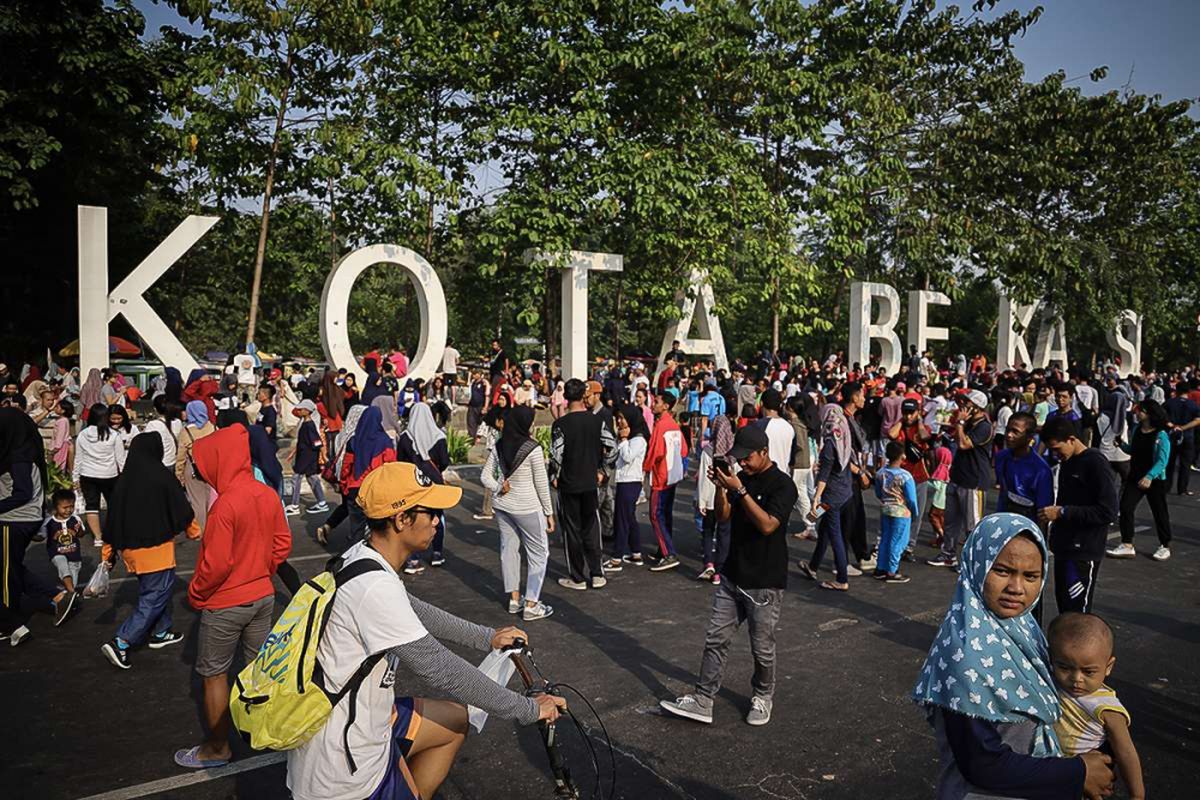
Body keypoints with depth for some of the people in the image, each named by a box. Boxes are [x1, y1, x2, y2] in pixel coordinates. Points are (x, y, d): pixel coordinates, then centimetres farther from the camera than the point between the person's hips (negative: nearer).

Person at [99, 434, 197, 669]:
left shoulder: (123, 480, 2)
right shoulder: (162, 476, -15)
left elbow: (112, 517, 7)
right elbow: (181, 509, -7)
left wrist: (109, 550, 17)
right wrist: (193, 530, 12)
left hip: (131, 548, 7)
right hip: (156, 547, -7)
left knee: (158, 587, 22)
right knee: (154, 596, -1)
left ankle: (160, 632, 32)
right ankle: (120, 643, -9)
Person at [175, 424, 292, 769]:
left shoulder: (225, 504, -25)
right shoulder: (269, 495, -5)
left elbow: (216, 563, -22)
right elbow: (282, 544, 4)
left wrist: (195, 594, -6)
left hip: (225, 604, -6)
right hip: (263, 595, 6)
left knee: (214, 675, 11)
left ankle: (217, 749, 23)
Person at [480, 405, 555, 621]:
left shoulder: (498, 447, 0)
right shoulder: (533, 449, -16)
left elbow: (485, 477, 4)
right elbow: (541, 484, -10)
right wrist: (549, 512, -2)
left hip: (502, 506, 6)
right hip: (527, 508, -6)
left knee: (509, 548, 15)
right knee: (538, 553, 7)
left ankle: (514, 599, 24)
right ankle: (531, 605, 7)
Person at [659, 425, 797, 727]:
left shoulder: (782, 484, -14)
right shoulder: (742, 476, 7)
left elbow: (767, 525, -25)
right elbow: (723, 516, 8)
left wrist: (739, 490, -27)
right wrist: (721, 487, -9)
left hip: (764, 583, -6)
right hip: (732, 576, 6)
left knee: (762, 648, 9)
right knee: (715, 639, 6)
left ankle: (763, 697, 31)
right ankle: (702, 701, 12)